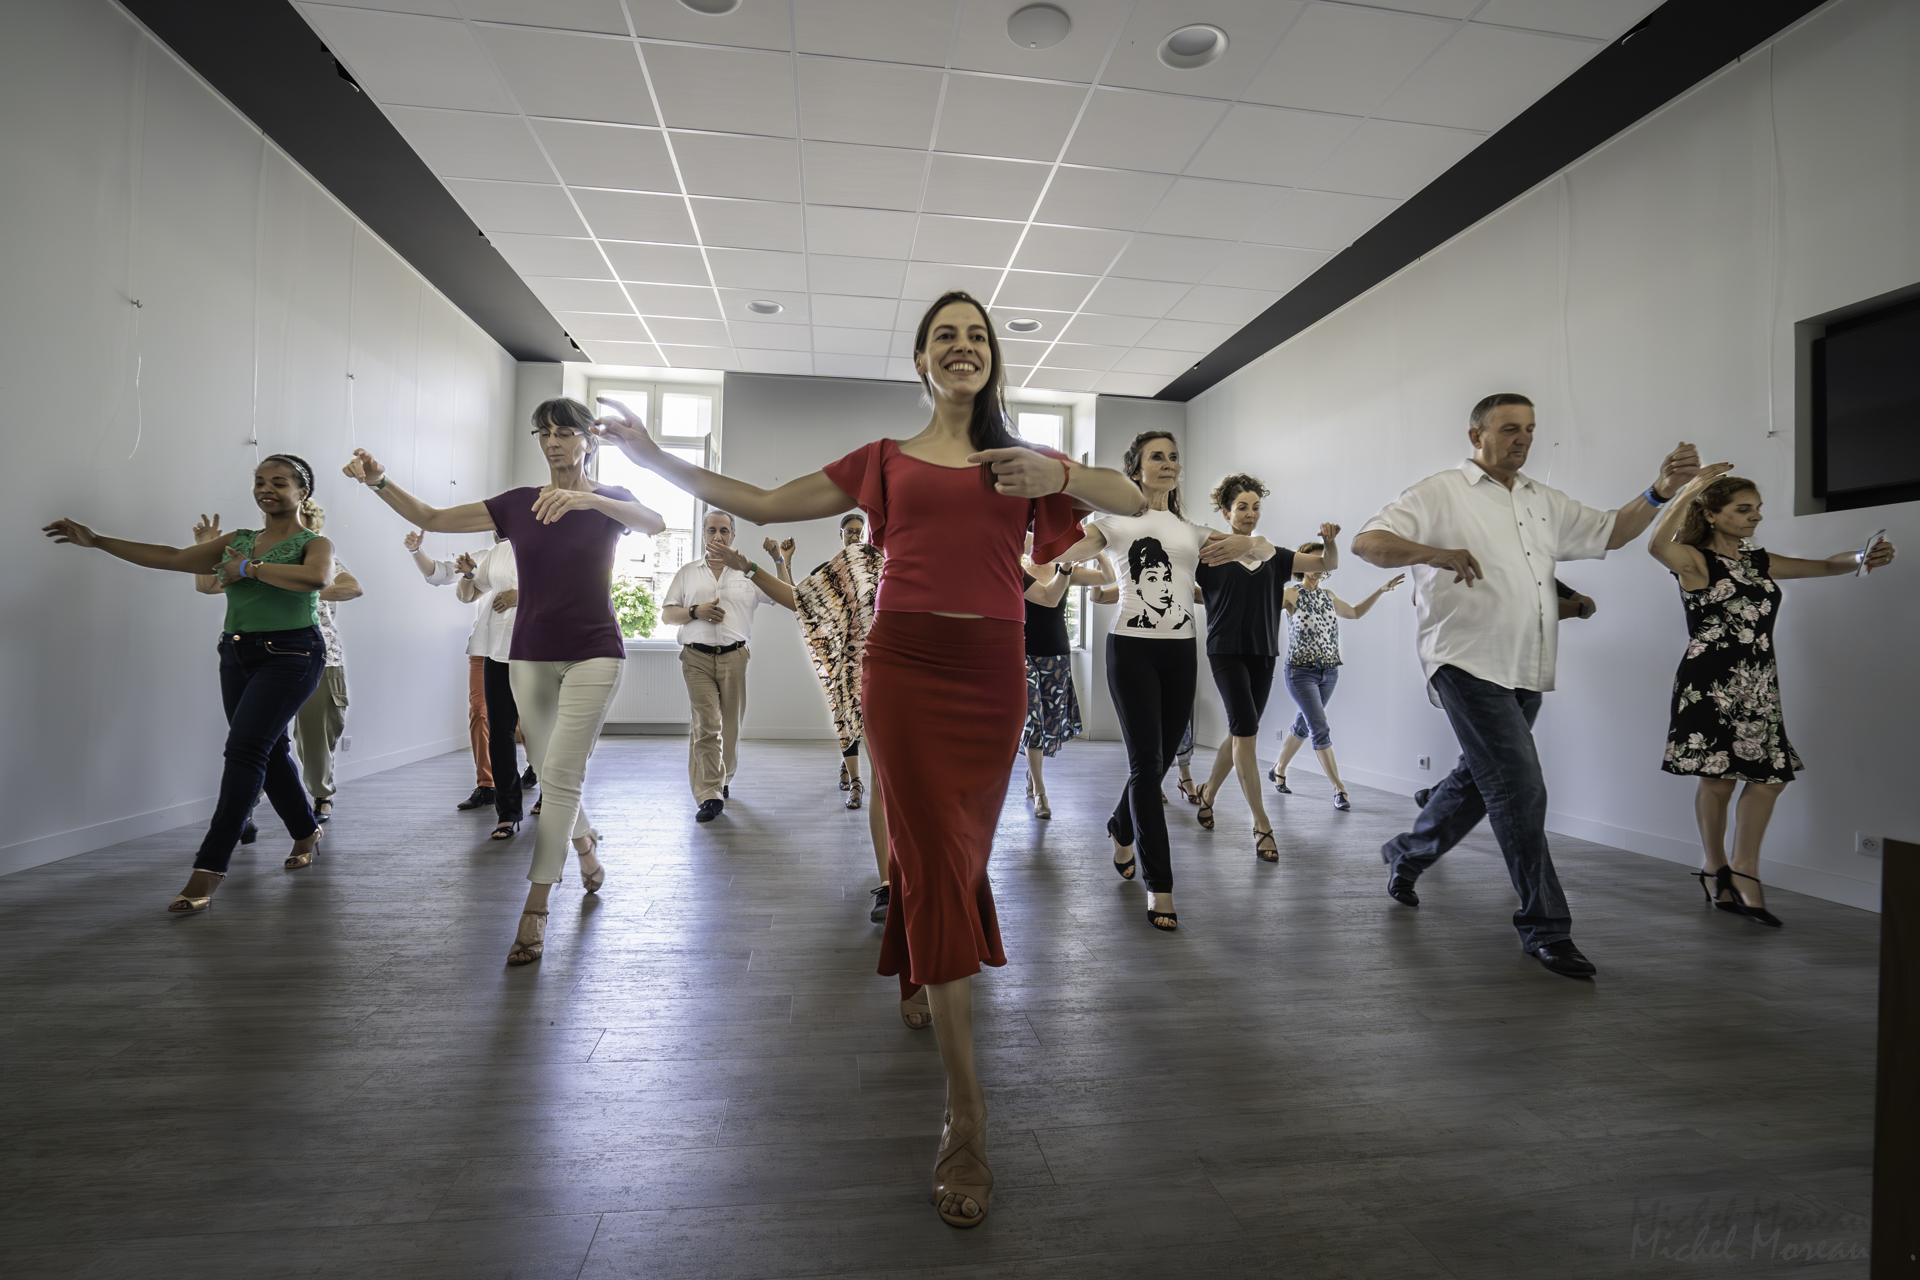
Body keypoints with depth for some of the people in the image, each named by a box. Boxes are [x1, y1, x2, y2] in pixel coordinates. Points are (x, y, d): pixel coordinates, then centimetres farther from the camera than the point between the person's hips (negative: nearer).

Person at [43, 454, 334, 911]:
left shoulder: (313, 543, -3)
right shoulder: (238, 541, 17)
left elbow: (317, 577, -26)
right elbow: (173, 557, 16)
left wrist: (249, 568, -17)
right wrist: (97, 541, 13)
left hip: (290, 656, -7)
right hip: (238, 655, 7)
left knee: (244, 747, -15)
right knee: (269, 751, 12)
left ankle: (208, 869, -15)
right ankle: (306, 832, 32)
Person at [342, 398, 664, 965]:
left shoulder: (608, 500, -2)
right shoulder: (517, 503, 6)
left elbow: (654, 523, -25)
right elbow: (430, 518, 4)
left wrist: (588, 499, -40)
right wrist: (380, 481, -14)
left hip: (593, 655, -4)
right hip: (531, 657, 4)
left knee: (560, 774, -12)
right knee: (553, 775, 14)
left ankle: (534, 911, -8)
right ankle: (587, 844, 42)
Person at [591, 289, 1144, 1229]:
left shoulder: (1021, 462, 16)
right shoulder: (887, 461, 13)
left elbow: (1135, 500, 6)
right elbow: (763, 504, 13)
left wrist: (1061, 473, -13)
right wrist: (653, 457, 10)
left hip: (992, 674, 3)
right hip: (906, 666, -2)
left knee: (955, 854, 11)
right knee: (936, 858, -8)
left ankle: (918, 974, 44)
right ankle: (966, 1116, 0)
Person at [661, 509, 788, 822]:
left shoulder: (748, 573, 11)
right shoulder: (688, 572, 14)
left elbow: (787, 597, 5)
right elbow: (666, 615, 12)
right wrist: (696, 612, -6)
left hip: (734, 657, 1)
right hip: (697, 658, 0)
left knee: (730, 725, 8)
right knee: (706, 724, -11)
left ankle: (723, 779, 31)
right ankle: (709, 796, -9)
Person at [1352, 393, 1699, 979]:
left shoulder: (1545, 502, 20)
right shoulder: (1441, 493, -1)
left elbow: (1611, 531, 22)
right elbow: (1367, 543, -10)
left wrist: (1661, 490, 6)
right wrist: (1435, 553, -26)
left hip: (1526, 672, 8)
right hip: (1469, 665, -7)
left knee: (1479, 779, 17)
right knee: (1520, 789, -11)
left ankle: (1406, 853, 38)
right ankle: (1545, 926, -1)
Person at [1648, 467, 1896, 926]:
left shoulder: (1760, 562, 16)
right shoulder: (1694, 561, -6)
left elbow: (1823, 566, 17)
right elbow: (1656, 546, -28)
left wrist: (1863, 557, -4)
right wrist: (1690, 489, -28)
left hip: (1758, 685, 7)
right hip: (1709, 683, -7)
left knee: (1770, 775, 4)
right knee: (1717, 777, -1)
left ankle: (1742, 872, 16)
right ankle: (1717, 869, 16)